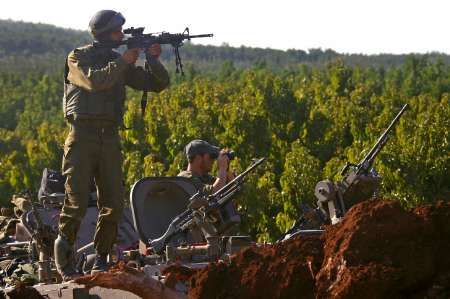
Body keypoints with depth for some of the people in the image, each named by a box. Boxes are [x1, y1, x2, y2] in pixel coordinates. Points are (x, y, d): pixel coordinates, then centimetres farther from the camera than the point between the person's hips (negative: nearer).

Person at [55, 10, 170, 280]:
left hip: (110, 139, 5)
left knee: (114, 204, 0)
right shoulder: (78, 58, 0)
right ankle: (64, 244, 7)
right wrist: (123, 62, -14)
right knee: (77, 202, -12)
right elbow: (95, 80, -20)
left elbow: (158, 83, 13)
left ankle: (101, 258, 10)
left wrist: (154, 59, -4)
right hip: (82, 138, -5)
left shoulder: (120, 62, 14)